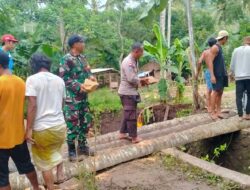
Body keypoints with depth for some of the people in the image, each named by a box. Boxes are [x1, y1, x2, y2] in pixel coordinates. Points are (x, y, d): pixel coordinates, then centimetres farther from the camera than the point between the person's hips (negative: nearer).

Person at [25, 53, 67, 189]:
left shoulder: (32, 79, -10)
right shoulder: (59, 80, 6)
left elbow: (32, 105, -17)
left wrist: (29, 129, -13)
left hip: (42, 129, -5)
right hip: (60, 125, 5)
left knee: (45, 162, 12)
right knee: (56, 151, 34)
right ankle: (60, 173, 25)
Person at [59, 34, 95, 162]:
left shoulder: (82, 58, 13)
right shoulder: (67, 59, -13)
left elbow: (87, 71, 23)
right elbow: (63, 77, -18)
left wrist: (90, 77, 0)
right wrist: (78, 86, -22)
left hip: (83, 96, 9)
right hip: (72, 98, -9)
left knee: (86, 121, 14)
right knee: (73, 124, -3)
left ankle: (82, 146, 28)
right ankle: (71, 151, 10)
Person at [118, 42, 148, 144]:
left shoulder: (133, 61, 11)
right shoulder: (128, 62, -21)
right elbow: (131, 79, -26)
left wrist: (140, 80, 3)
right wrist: (141, 80, -10)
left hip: (130, 91, 10)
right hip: (128, 92, -10)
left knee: (127, 113, 17)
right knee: (131, 115, -2)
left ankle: (122, 133, 27)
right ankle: (134, 137, 7)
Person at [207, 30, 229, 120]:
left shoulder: (220, 48, 17)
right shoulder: (215, 47, -10)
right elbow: (210, 62, -16)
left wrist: (225, 73, 16)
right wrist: (212, 75, -22)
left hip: (222, 74, 9)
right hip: (216, 75, -9)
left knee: (220, 92, 7)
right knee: (215, 92, -8)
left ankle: (218, 111, 10)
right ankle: (212, 112, -4)